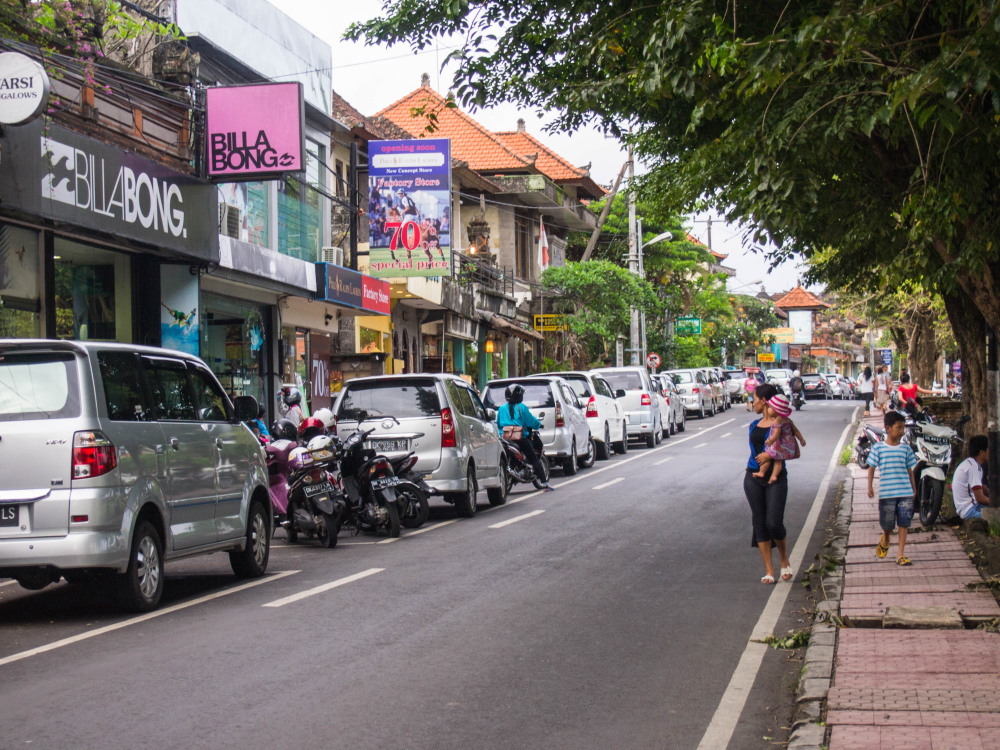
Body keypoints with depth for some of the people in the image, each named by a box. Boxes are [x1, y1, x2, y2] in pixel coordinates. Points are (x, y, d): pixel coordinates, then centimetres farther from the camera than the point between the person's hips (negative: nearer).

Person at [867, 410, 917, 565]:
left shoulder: (905, 448, 5)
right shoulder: (878, 448, -2)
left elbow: (909, 470, 13)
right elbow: (871, 468, 3)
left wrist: (914, 489, 15)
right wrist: (870, 487, -4)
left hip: (905, 492, 2)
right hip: (886, 493, -2)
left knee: (903, 524, 0)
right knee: (887, 525, 6)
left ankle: (901, 554, 6)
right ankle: (884, 541, 39)